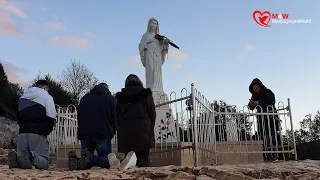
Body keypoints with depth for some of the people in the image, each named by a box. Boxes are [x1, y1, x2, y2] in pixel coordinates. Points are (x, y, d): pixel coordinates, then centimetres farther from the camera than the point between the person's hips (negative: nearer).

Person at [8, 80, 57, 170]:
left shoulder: (22, 97, 25)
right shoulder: (46, 96, 5)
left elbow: (19, 116, 23)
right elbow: (51, 116, -6)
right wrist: (47, 130, 9)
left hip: (22, 132, 5)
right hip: (38, 133, -5)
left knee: (21, 159, 14)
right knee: (44, 163, -4)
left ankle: (16, 157, -19)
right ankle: (32, 156, -35)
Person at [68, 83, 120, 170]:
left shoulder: (84, 98, 22)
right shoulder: (110, 98, 11)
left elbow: (79, 117, 20)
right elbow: (114, 117, 3)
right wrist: (112, 133, 13)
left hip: (84, 133, 4)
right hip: (103, 134, -4)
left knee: (87, 164, 13)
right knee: (107, 159, 2)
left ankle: (75, 159, -22)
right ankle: (89, 158, -30)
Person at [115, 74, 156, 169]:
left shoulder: (120, 97, 13)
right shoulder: (146, 94, 6)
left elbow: (117, 116, 12)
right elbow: (152, 114, 6)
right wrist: (150, 129, 17)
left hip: (125, 134, 2)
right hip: (143, 133, -2)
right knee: (143, 159, -2)